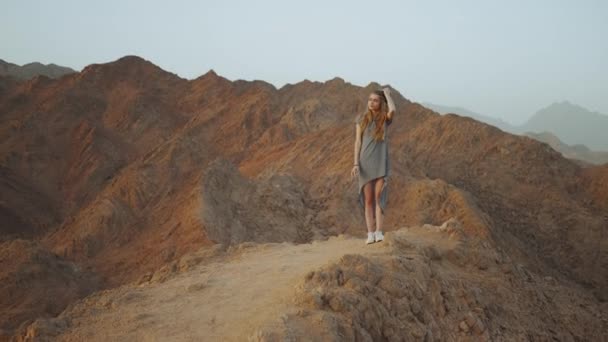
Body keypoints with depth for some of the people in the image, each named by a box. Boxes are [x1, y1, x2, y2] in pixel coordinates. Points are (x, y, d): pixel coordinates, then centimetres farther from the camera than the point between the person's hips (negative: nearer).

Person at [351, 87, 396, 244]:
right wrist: (356, 163, -5)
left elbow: (392, 110, -21)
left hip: (381, 162, -1)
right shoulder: (361, 119, 6)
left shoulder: (385, 119, 3)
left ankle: (379, 232, -7)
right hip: (365, 162, 1)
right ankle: (370, 233, 0)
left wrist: (387, 93, -4)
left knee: (378, 197, -6)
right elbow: (358, 141, 3)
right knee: (368, 199, 0)